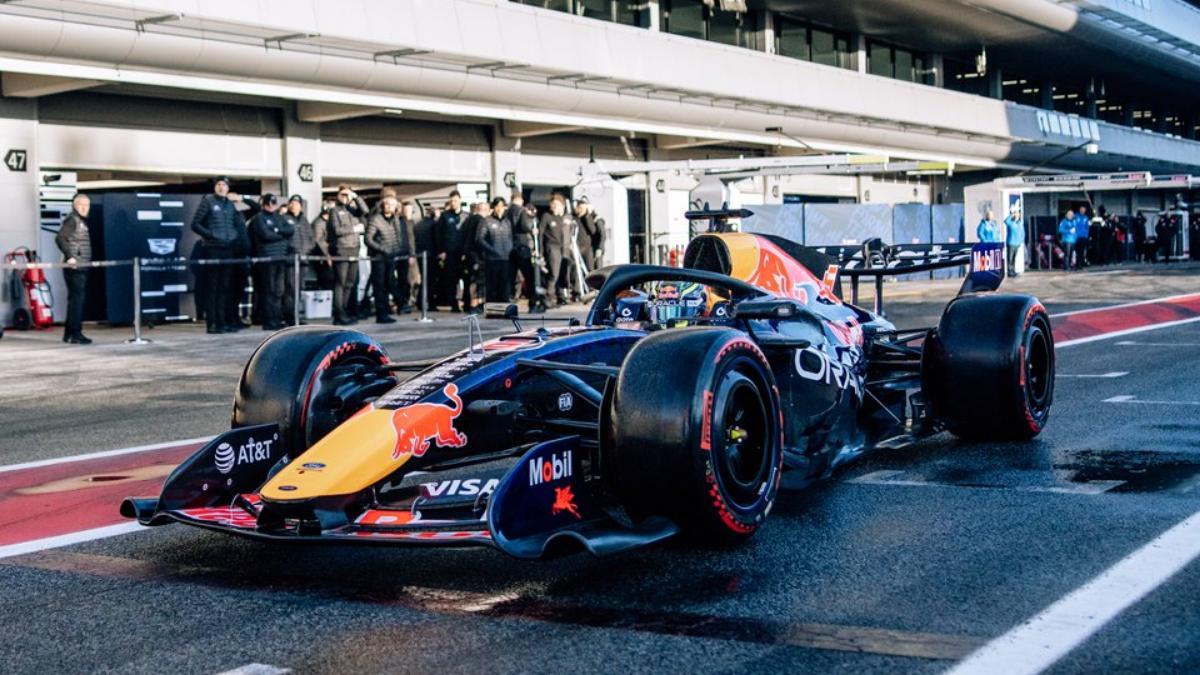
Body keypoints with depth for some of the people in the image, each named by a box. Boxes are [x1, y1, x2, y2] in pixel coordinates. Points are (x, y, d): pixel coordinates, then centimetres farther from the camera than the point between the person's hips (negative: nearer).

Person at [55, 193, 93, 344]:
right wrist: (70, 256, -25)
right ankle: (76, 334, -10)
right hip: (74, 267, -10)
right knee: (77, 299, -10)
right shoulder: (72, 220, -10)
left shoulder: (82, 221, 18)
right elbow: (60, 238, -22)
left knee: (75, 298, 13)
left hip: (81, 267, 10)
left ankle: (69, 333, 19)